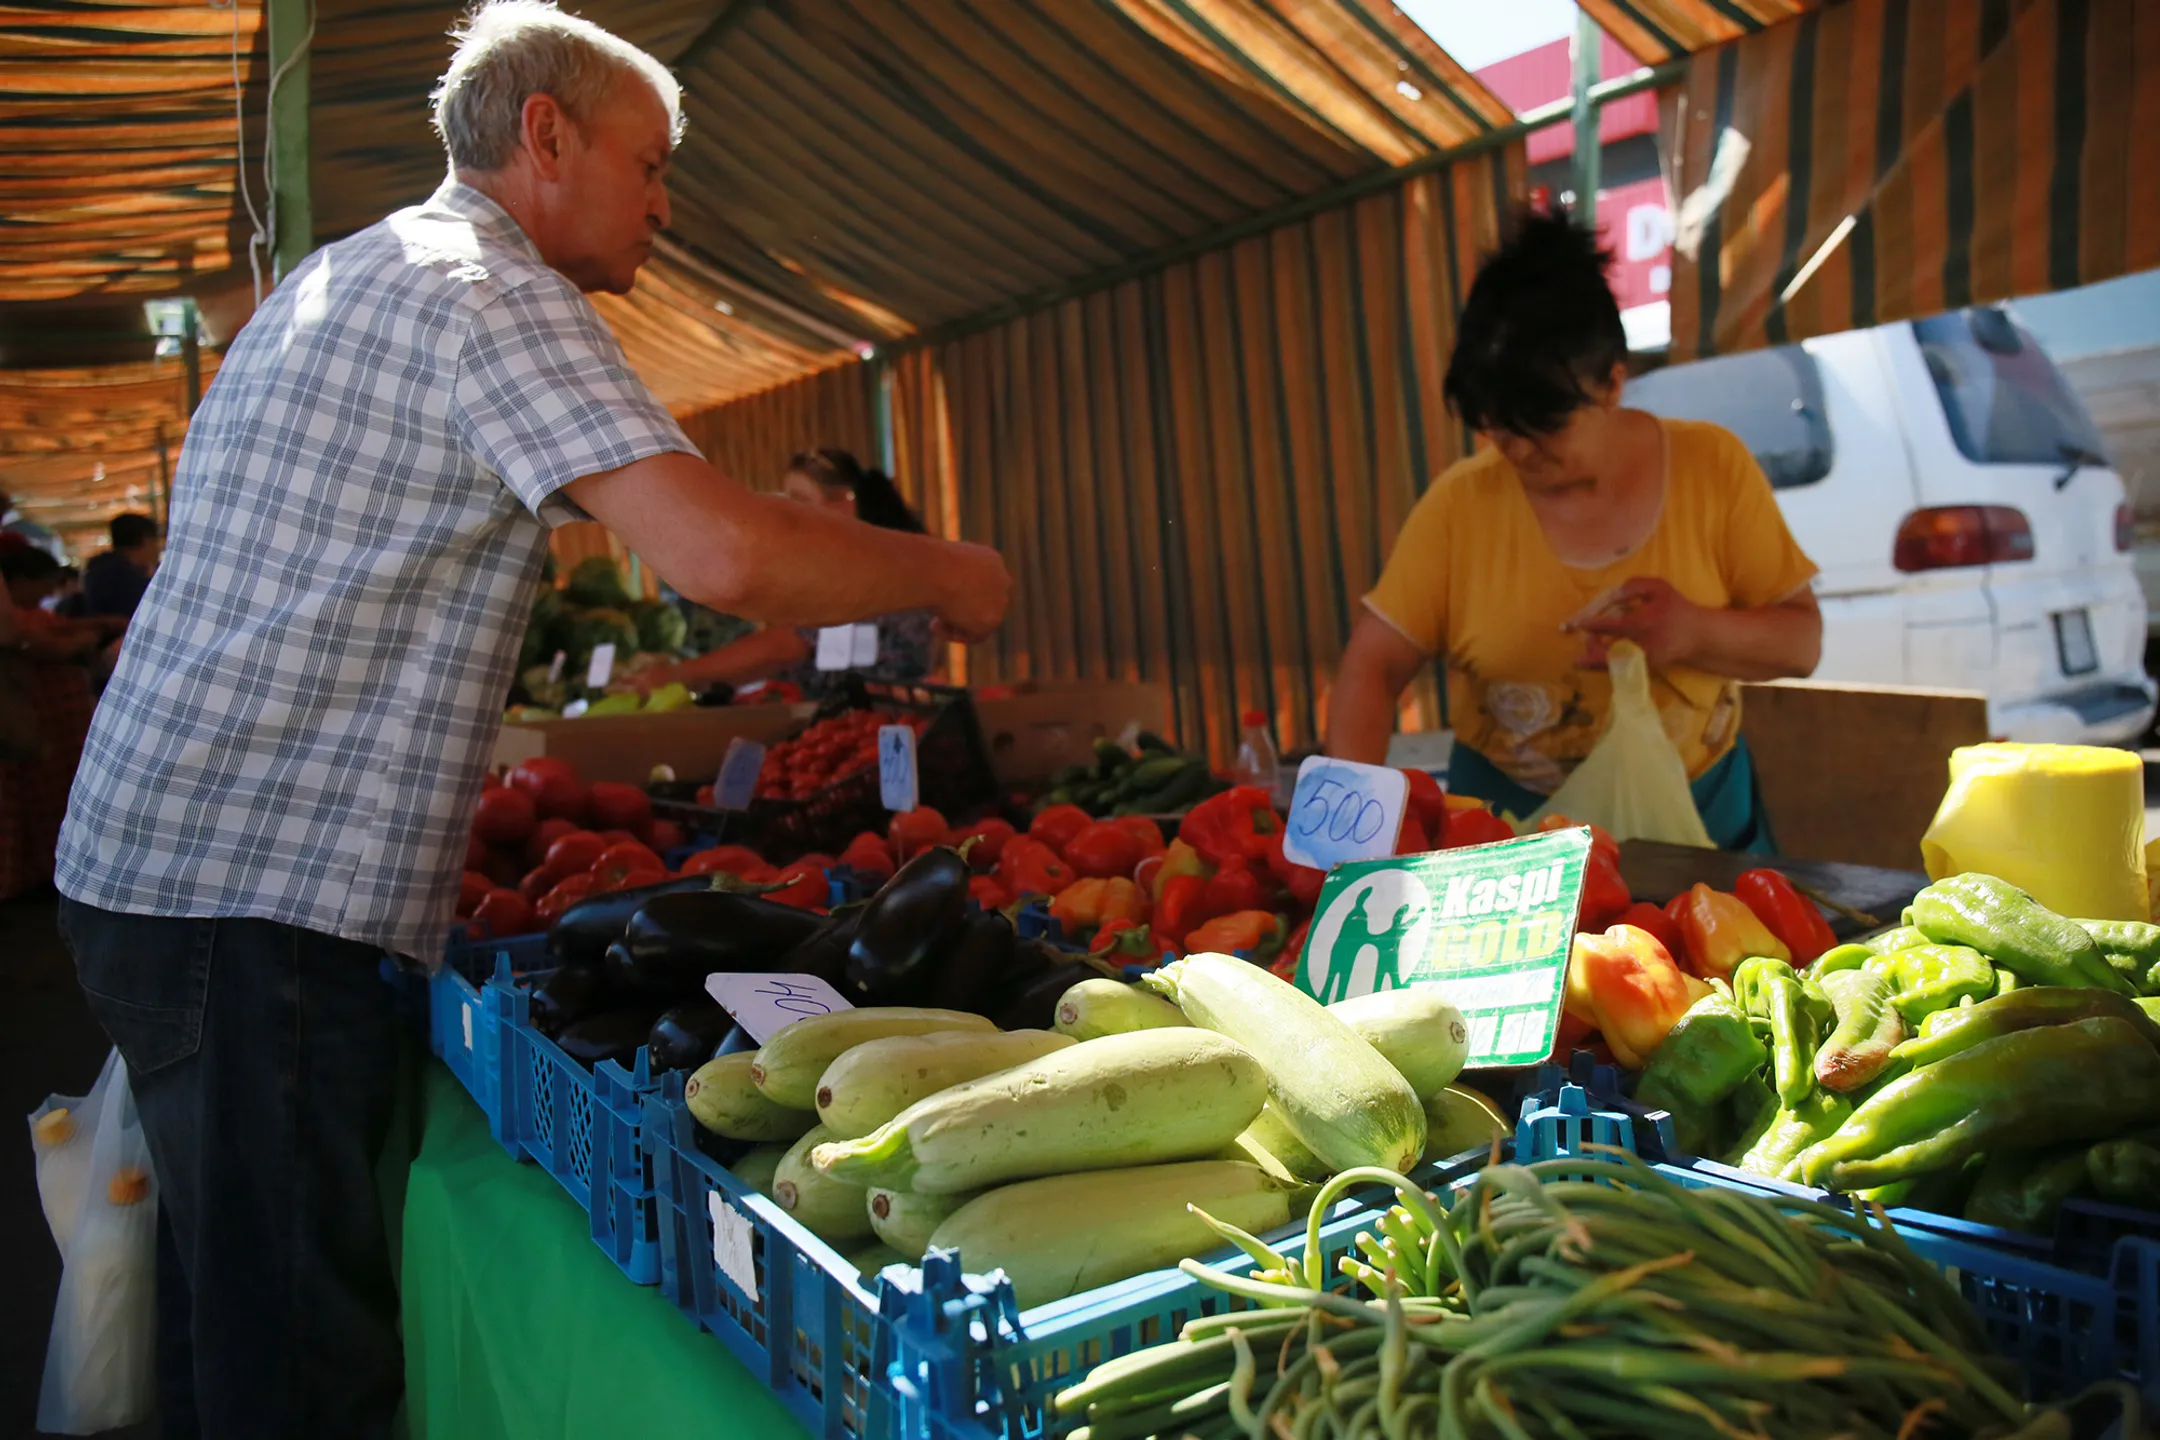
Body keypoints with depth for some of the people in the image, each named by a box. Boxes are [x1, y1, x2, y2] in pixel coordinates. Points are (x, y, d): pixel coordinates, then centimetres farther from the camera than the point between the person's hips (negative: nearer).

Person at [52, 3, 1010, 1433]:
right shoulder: (487, 294, -13)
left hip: (155, 852, 10)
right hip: (257, 892, -10)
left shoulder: (339, 278, 20)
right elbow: (727, 556, -26)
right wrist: (951, 574, -10)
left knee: (248, 1317, 19)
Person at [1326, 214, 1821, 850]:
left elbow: (1802, 640, 5)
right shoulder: (1461, 501, -1)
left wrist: (1694, 632, -16)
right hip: (1503, 827, 0)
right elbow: (1372, 665, -3)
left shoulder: (1712, 467, 3)